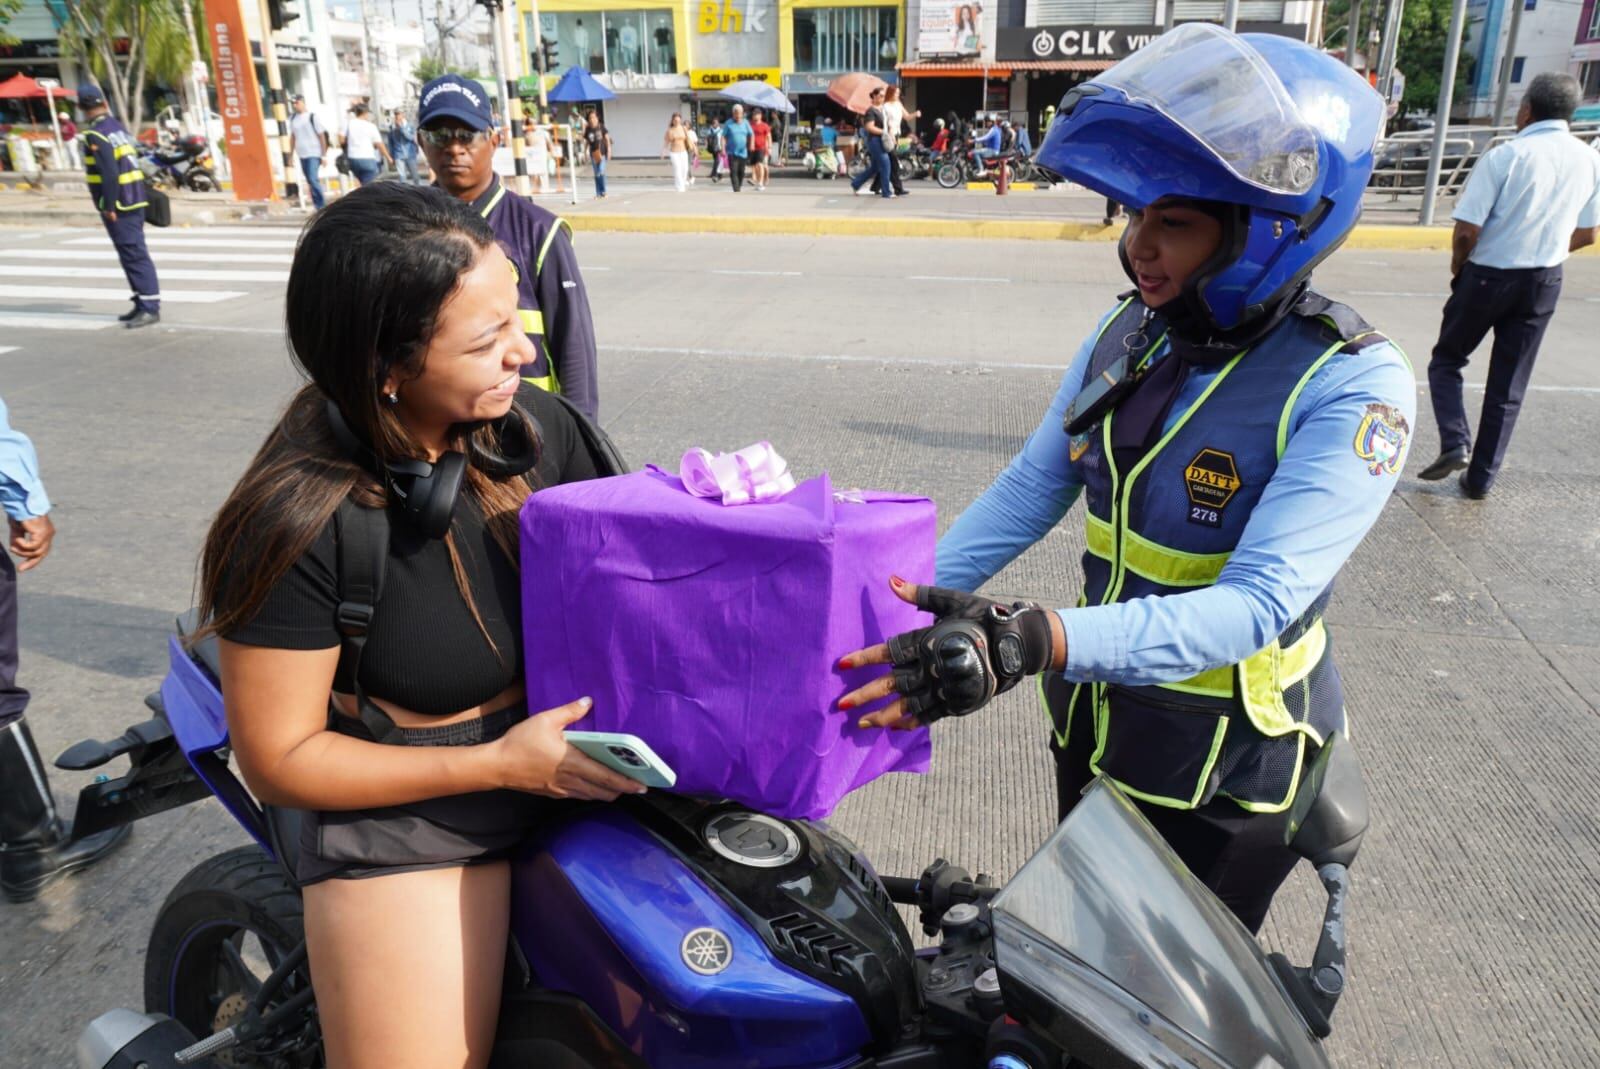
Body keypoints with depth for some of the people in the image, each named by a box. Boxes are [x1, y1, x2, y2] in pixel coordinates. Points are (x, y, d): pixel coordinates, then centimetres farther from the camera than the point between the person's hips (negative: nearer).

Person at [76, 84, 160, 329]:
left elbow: (109, 173, -20)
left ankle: (150, 306, -11)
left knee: (133, 254, -9)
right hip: (134, 198, 9)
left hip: (119, 203, -9)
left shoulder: (95, 135, -14)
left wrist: (109, 206, -17)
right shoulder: (117, 126, 11)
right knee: (134, 253, 13)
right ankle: (143, 303, 18)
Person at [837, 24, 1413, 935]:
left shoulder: (1351, 384, -23)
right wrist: (914, 601, -12)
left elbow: (1256, 604, -32)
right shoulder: (1131, 332, -5)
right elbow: (1030, 488, -1)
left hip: (1227, 767, -5)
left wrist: (1033, 642, -46)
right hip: (1095, 724, 6)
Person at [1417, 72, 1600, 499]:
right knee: (1509, 386, 10)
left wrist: (1458, 270, 0)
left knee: (1446, 361, 16)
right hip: (1544, 284, 4)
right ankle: (1481, 478, 15)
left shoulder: (1504, 156, -16)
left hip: (1487, 277, -4)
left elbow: (1467, 231, -18)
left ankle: (1455, 443, -4)